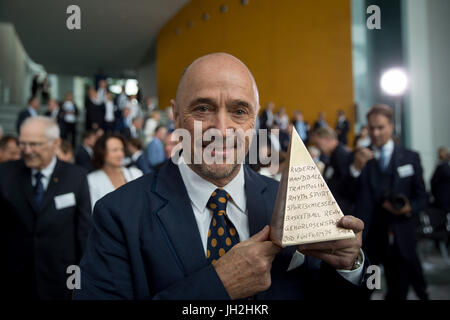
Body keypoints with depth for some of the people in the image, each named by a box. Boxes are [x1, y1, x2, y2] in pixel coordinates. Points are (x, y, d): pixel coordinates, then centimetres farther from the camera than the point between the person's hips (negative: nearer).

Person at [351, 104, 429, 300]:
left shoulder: (411, 158, 4)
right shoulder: (360, 158, 0)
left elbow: (422, 197, 5)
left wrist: (409, 208, -16)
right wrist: (356, 168, -27)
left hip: (403, 238, 0)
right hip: (375, 237, 0)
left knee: (399, 291, 12)